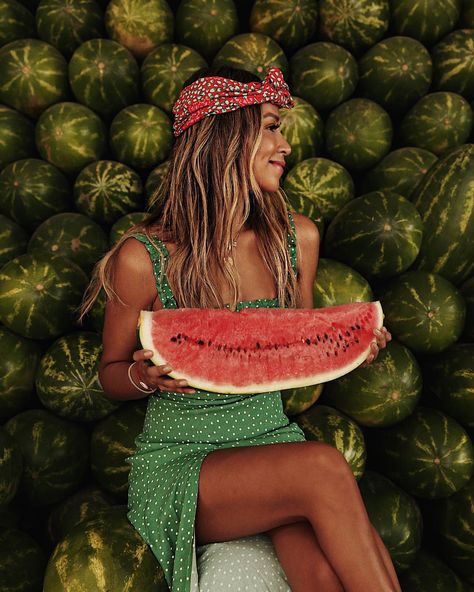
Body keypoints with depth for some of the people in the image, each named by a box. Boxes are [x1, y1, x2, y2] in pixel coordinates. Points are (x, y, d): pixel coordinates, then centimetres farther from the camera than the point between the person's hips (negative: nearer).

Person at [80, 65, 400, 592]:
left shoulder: (297, 238, 1)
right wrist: (144, 377, -20)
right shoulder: (143, 258, -12)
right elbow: (111, 374, 2)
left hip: (273, 438, 3)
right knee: (322, 468, -28)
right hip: (179, 459, -2)